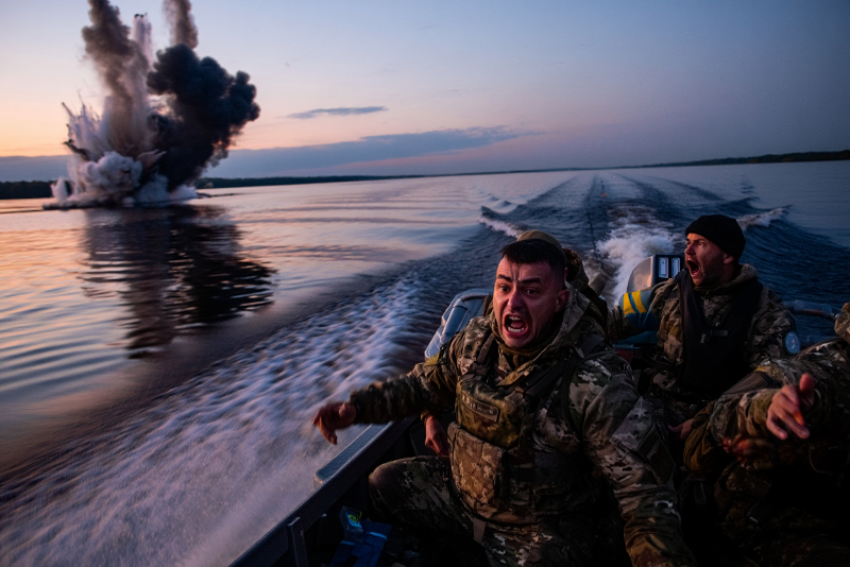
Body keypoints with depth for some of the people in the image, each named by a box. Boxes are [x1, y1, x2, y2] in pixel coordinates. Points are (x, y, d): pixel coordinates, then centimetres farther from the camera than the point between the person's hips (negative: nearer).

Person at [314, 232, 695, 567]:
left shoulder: (596, 382, -27)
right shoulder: (476, 339, -9)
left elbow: (642, 486, -25)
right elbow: (425, 384, 6)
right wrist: (358, 406, -6)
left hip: (543, 531, -5)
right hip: (463, 490, 5)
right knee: (382, 484, 8)